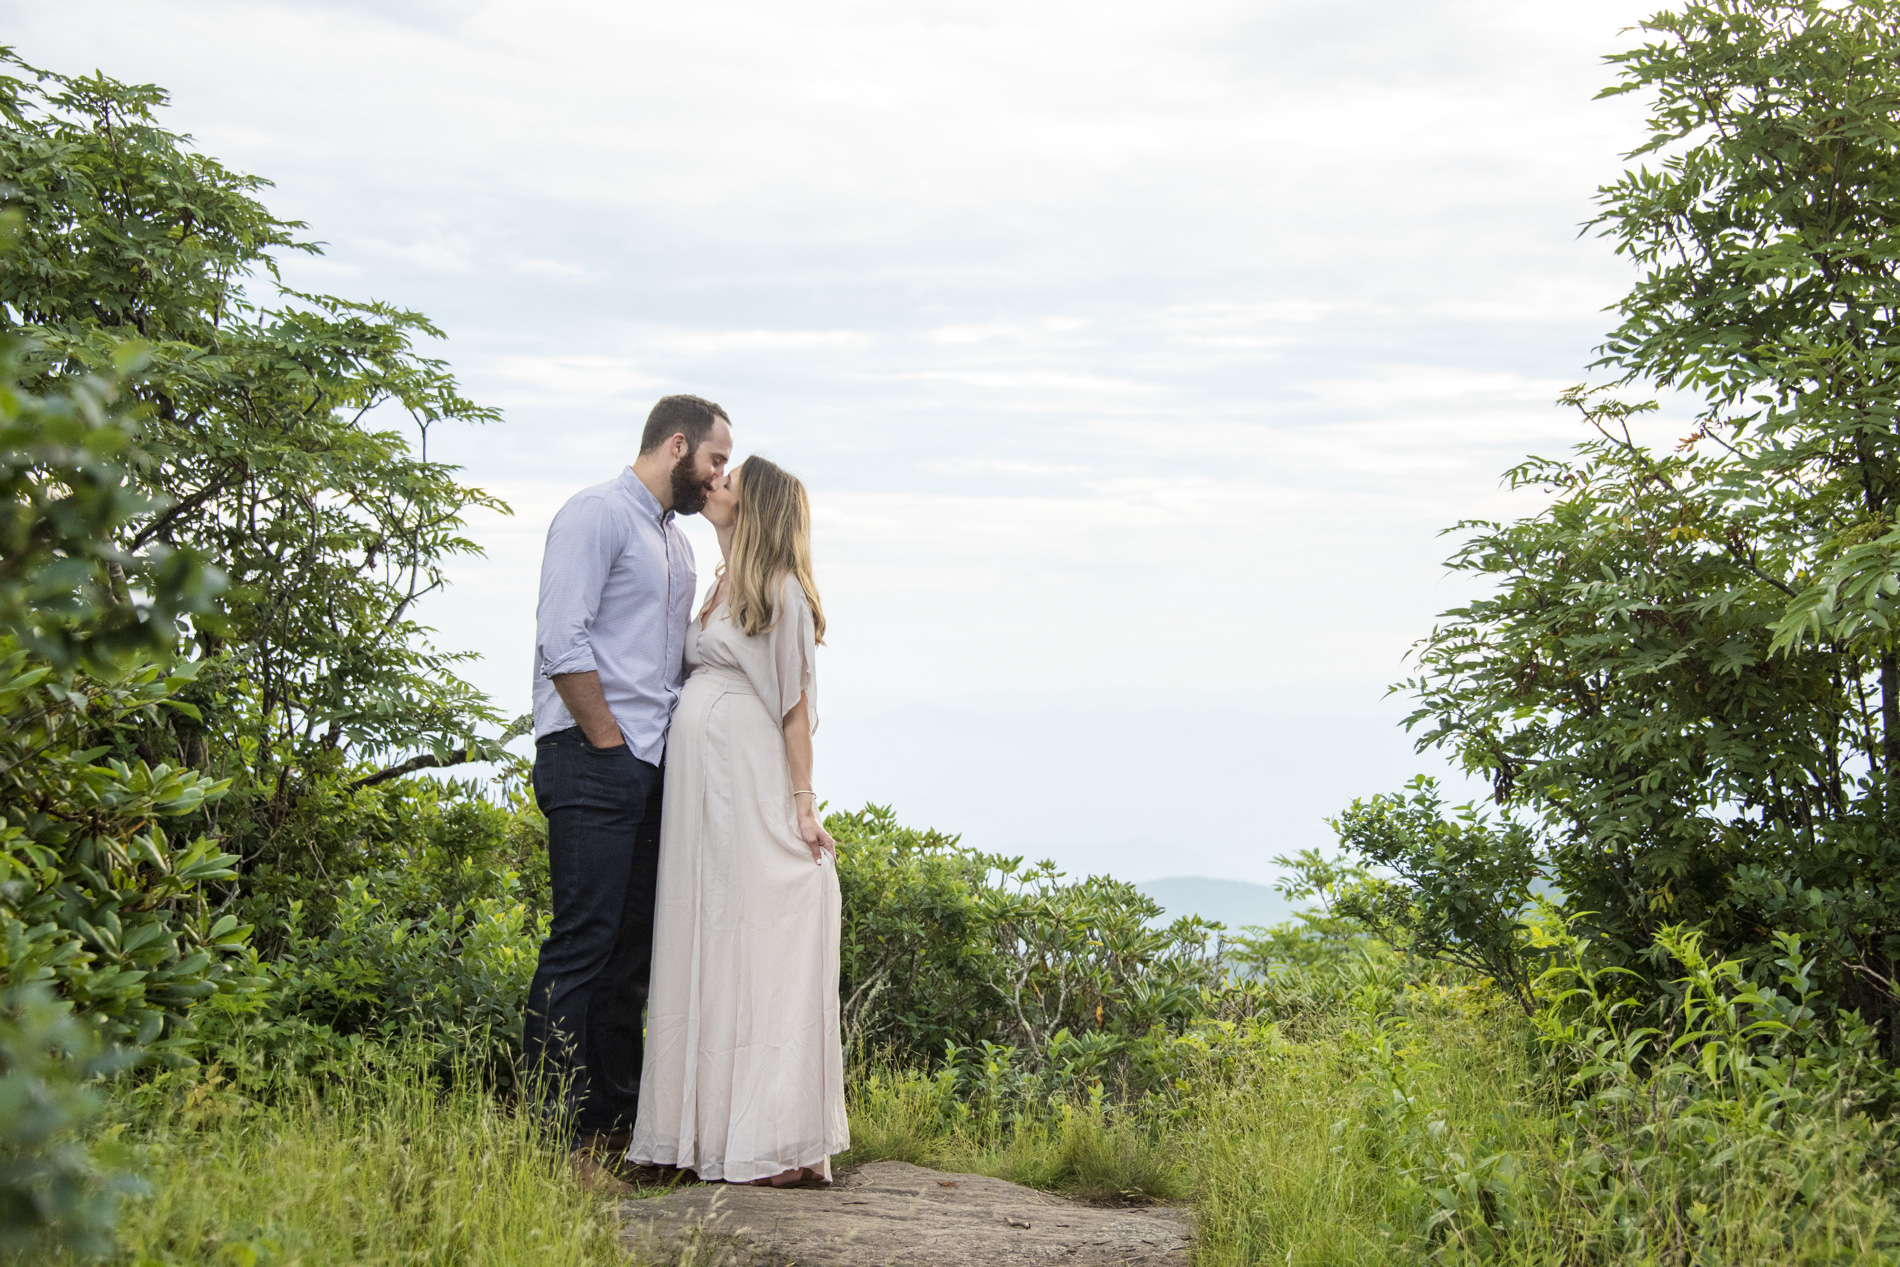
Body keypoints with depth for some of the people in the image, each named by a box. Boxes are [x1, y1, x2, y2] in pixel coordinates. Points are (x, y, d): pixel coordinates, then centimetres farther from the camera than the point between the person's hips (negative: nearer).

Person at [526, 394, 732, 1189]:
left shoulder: (676, 542, 23)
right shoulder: (597, 514, -5)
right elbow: (562, 638, -14)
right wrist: (610, 743, -12)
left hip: (650, 767, 9)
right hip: (593, 764, -9)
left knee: (633, 948, 9)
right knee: (582, 944, -10)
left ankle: (615, 1125, 15)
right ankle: (554, 1137, -8)